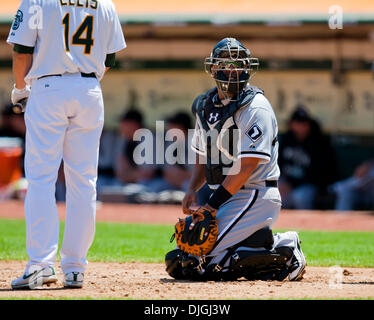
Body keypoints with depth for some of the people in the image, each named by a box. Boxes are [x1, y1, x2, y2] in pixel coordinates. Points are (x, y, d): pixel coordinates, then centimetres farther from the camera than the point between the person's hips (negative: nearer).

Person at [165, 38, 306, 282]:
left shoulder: (255, 108, -13)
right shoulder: (207, 106, 13)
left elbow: (247, 167, -19)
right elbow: (204, 158, 22)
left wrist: (212, 206, -22)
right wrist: (192, 191, 2)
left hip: (254, 196, -8)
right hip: (228, 198, 9)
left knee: (198, 262, -20)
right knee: (177, 263, 2)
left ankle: (283, 249, -7)